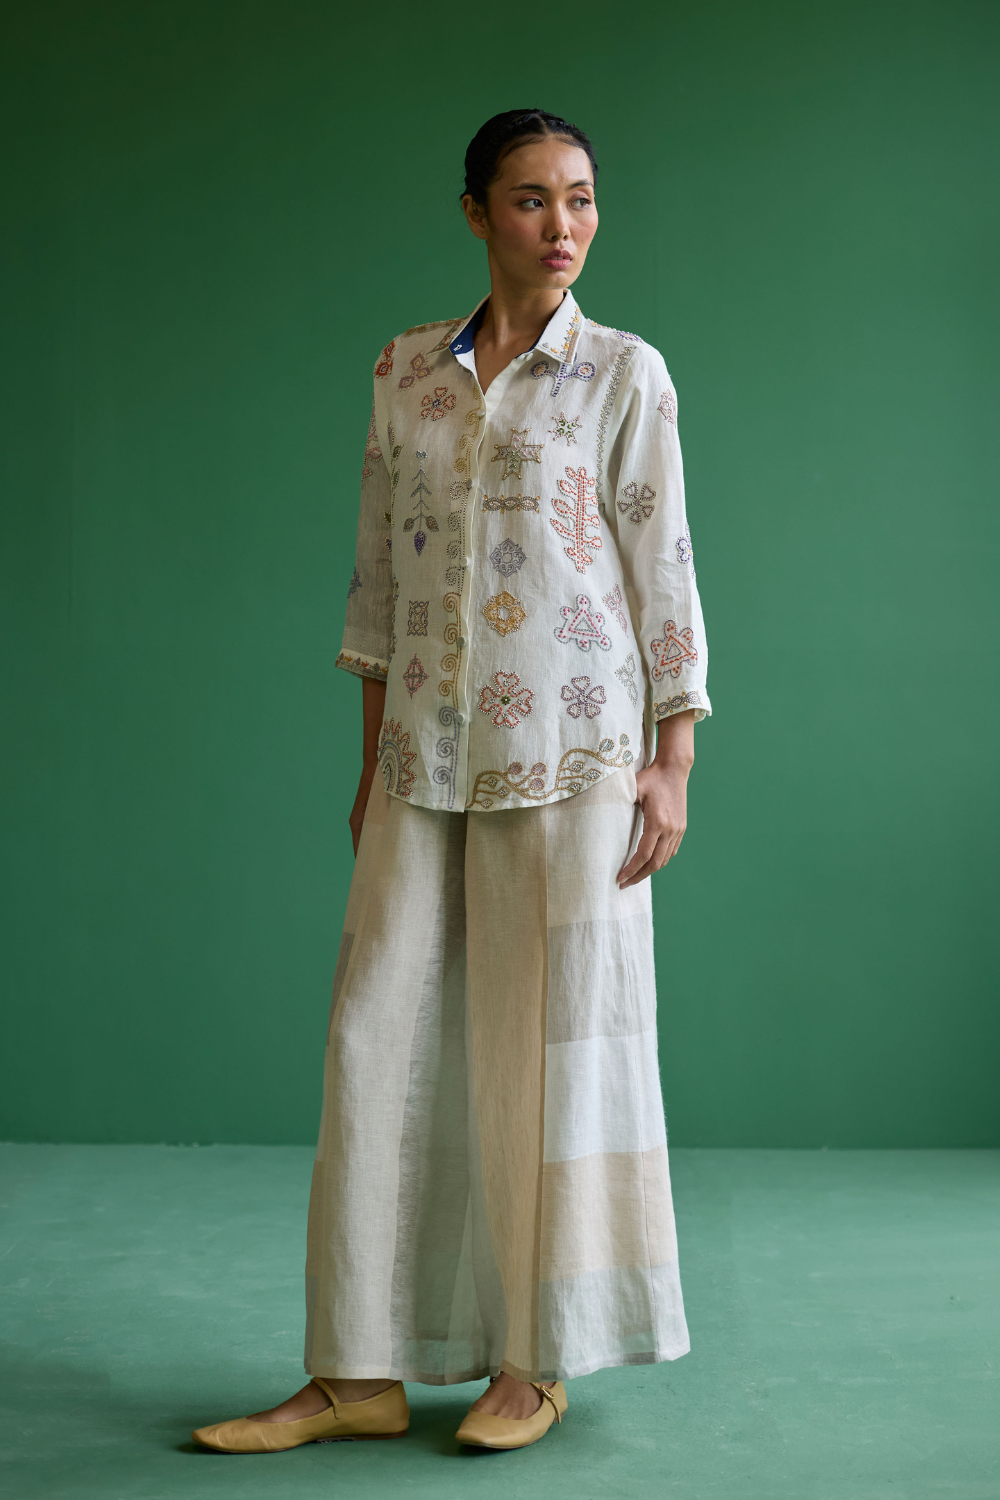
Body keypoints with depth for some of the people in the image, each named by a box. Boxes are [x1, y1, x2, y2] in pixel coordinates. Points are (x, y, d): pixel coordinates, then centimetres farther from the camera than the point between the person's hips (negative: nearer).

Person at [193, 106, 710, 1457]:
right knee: (382, 1035, 1)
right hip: (426, 751, 4)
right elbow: (382, 572, 13)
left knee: (549, 1038, 1)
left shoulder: (625, 374, 1)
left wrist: (673, 763, -7)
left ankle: (537, 1360, 15)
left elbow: (665, 573, -1)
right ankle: (361, 1373, 9)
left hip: (574, 747, -4)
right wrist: (372, 761, 12)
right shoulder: (406, 369, 11)